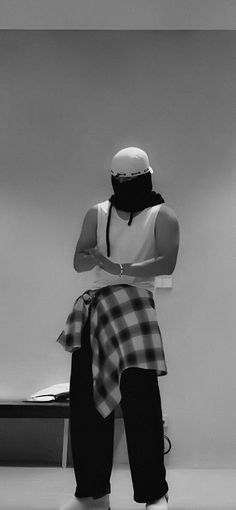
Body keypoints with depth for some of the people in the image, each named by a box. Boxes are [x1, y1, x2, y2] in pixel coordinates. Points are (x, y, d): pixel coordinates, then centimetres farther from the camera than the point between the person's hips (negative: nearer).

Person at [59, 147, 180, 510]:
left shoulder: (162, 216, 3)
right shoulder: (97, 214, 15)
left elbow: (167, 263, -11)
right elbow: (78, 262, 8)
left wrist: (121, 268, -20)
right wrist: (97, 256, -14)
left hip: (134, 305, -4)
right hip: (94, 307, 5)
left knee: (141, 398, -12)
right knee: (86, 398, 2)